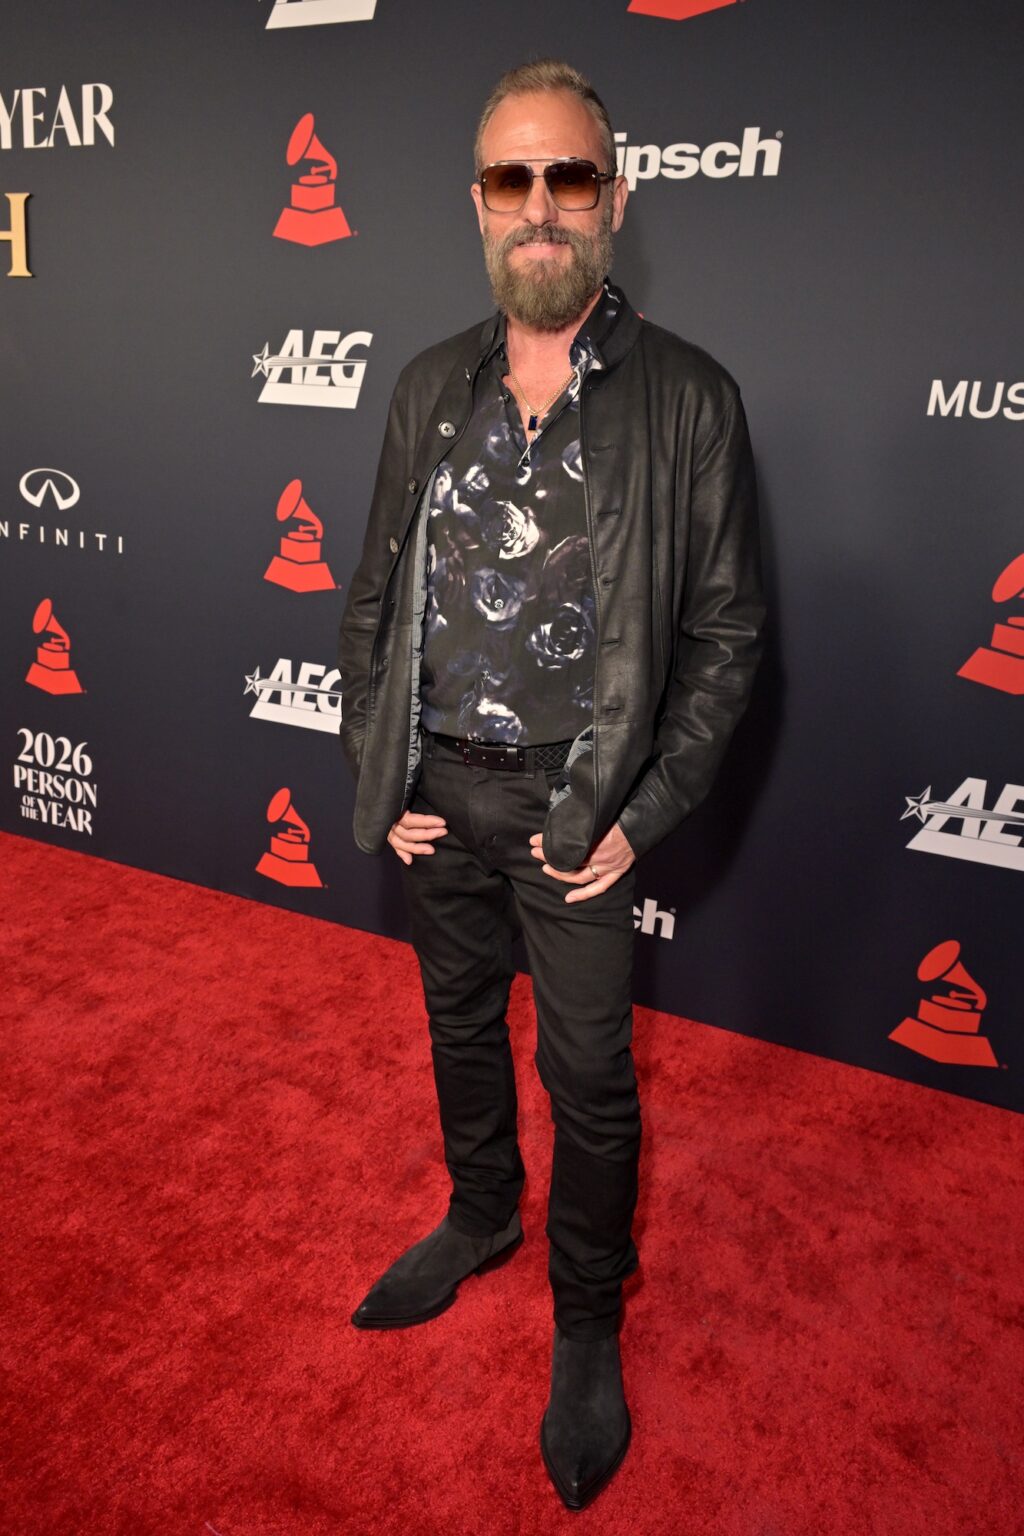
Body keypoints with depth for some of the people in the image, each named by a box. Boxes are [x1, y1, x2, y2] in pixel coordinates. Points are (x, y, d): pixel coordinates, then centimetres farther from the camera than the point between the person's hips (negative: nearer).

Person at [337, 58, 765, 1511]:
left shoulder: (688, 398, -8)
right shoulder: (429, 387, 4)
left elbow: (725, 630, -7)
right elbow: (376, 596, 8)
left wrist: (641, 815, -12)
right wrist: (375, 774, 1)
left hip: (575, 805, -4)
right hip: (435, 793, 4)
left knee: (590, 1077, 8)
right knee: (460, 1022, 22)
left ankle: (588, 1324, 34)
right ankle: (481, 1216, 49)